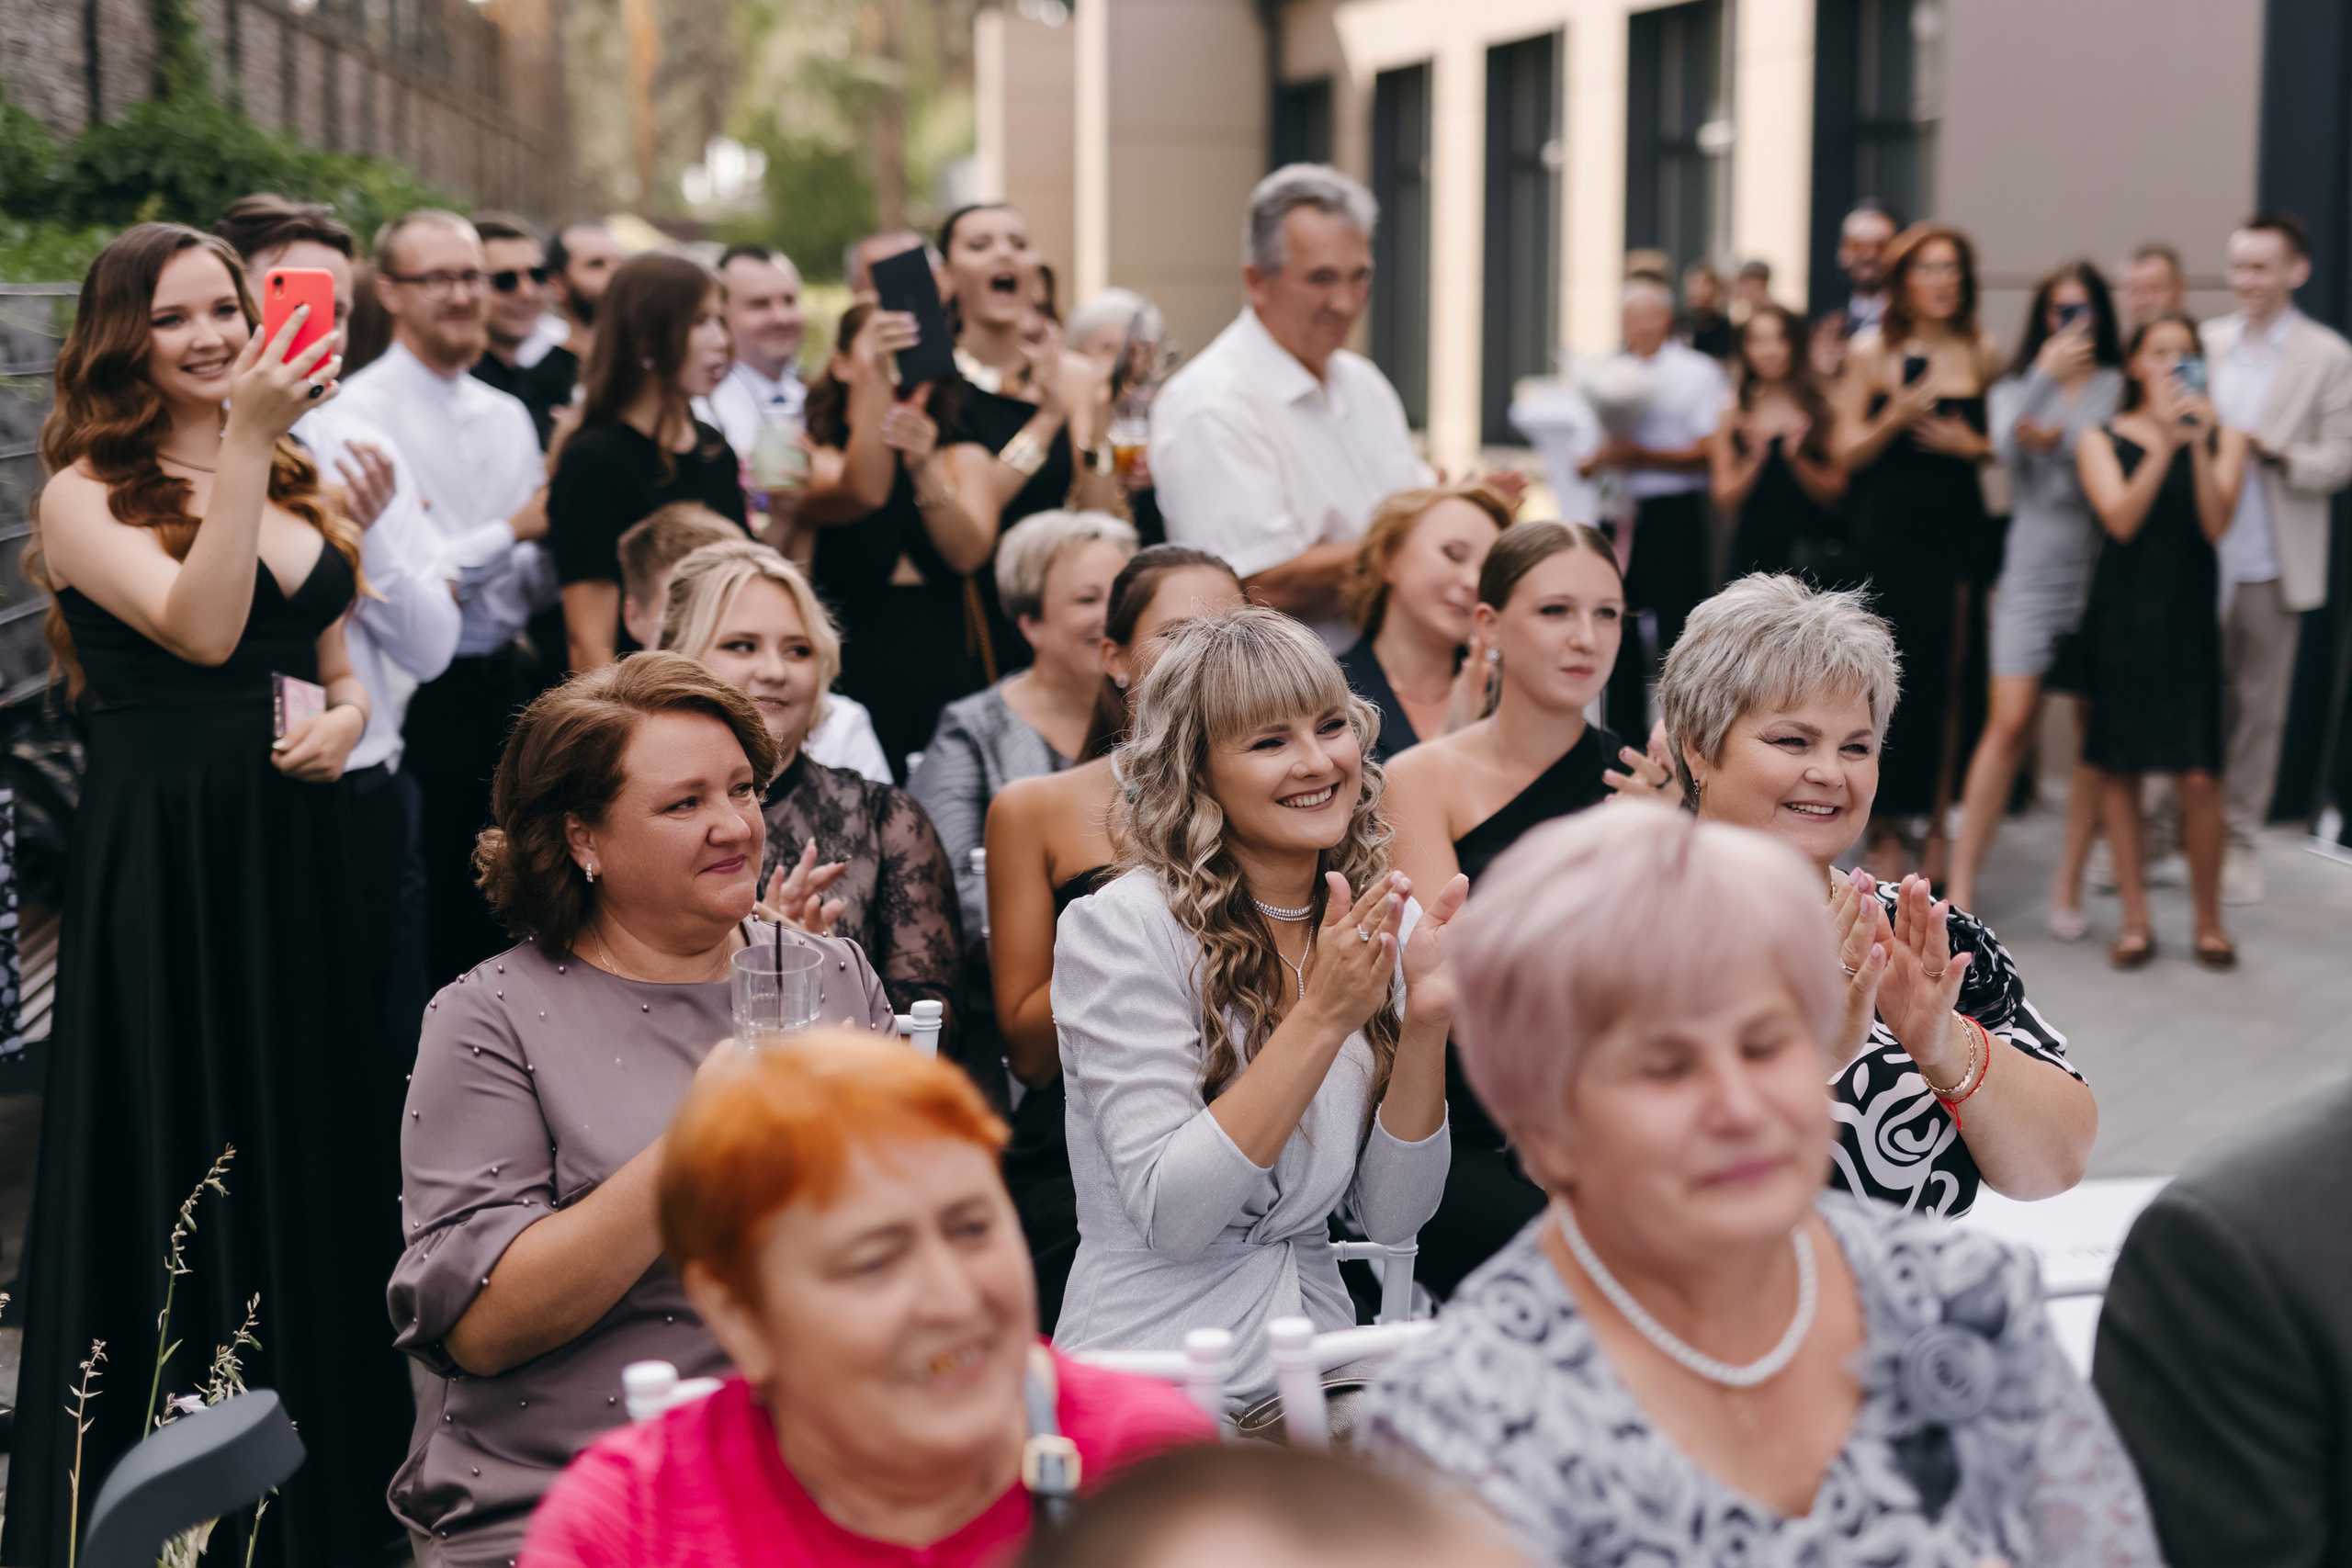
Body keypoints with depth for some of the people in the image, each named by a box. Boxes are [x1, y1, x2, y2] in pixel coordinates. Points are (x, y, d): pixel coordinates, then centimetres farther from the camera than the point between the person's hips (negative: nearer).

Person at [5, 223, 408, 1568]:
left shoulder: (299, 486, 13)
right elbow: (199, 628, -22)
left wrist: (344, 722, -4)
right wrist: (244, 441, -24)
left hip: (300, 851, 6)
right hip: (163, 860, -6)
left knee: (312, 1154, 12)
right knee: (182, 1169, 2)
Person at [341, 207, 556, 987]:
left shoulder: (507, 415, 14)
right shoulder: (362, 412, -9)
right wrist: (512, 532, -14)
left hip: (506, 682, 7)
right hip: (421, 698, -6)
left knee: (504, 915, 12)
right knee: (429, 921, 1)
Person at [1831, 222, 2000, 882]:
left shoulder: (1982, 353, 7)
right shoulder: (1873, 355, 0)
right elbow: (1847, 454, -2)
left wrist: (1971, 444, -7)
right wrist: (1897, 416, -17)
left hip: (1961, 530, 2)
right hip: (1891, 532, -2)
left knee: (1955, 679, 2)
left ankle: (1938, 827, 14)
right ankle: (1886, 828, 10)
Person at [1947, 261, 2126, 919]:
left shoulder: (2121, 388, 5)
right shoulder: (2014, 387, 10)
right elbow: (2007, 445, -9)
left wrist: (2061, 443, -14)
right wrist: (2046, 373, -15)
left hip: (2102, 569, 0)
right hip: (2033, 569, 0)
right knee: (2010, 722, -9)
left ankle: (2070, 883, 12)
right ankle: (1962, 878, -4)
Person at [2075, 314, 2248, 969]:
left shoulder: (2224, 437, 8)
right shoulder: (2102, 441, 6)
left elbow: (2216, 523, -6)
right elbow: (2122, 521, -10)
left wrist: (2200, 444, -16)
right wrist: (2164, 443, -16)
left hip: (2189, 617, 0)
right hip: (2121, 614, 0)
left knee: (2198, 779, -8)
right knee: (2117, 768, 2)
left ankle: (2209, 919, 8)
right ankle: (2135, 920, 11)